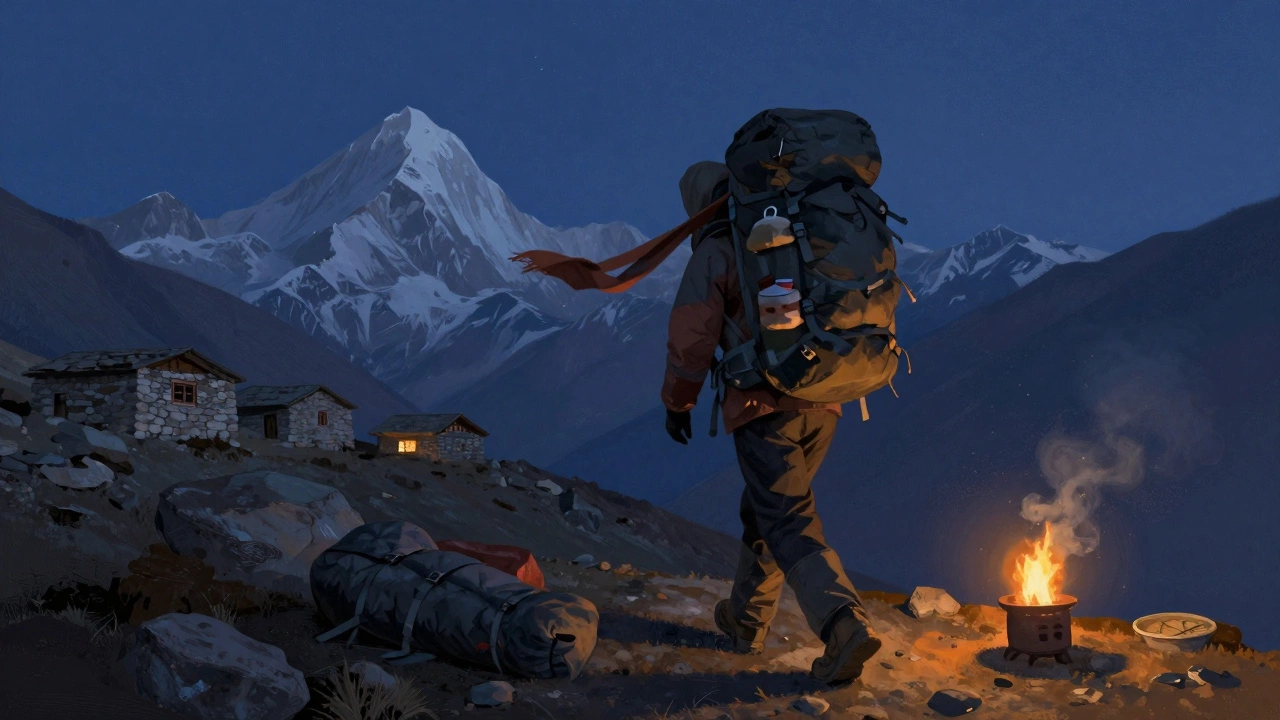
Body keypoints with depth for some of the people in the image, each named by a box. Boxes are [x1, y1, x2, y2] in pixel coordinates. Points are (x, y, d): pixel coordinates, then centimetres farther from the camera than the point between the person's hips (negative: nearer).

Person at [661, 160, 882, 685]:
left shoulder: (714, 253, -4)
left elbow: (692, 336, -6)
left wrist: (677, 402, 7)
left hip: (763, 406, -6)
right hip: (822, 403, 6)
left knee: (789, 526, -6)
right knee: (765, 508, 22)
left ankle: (844, 626, -24)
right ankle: (747, 619, 34)